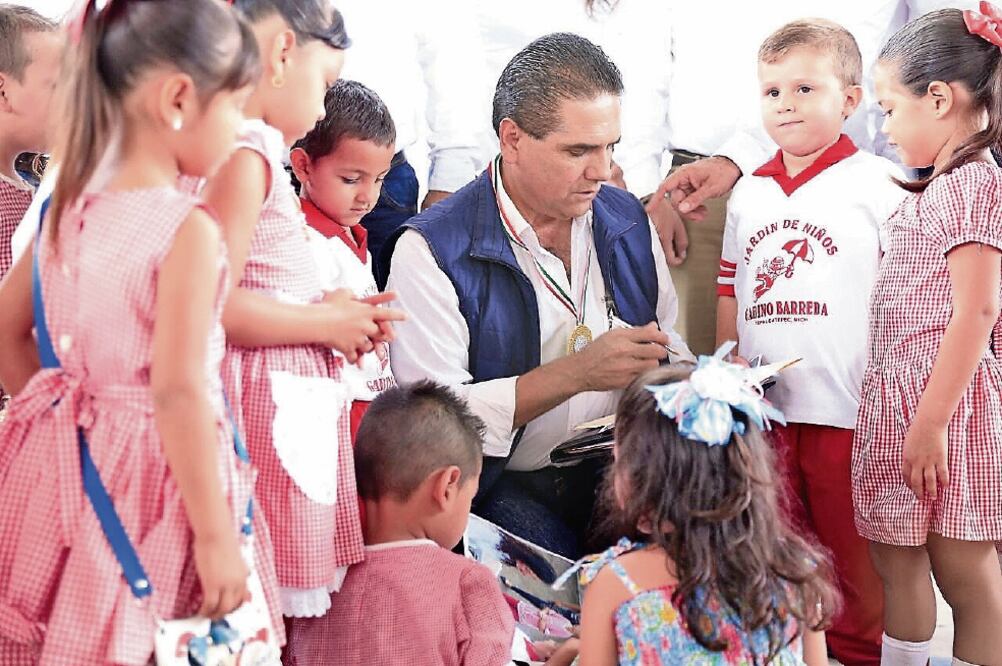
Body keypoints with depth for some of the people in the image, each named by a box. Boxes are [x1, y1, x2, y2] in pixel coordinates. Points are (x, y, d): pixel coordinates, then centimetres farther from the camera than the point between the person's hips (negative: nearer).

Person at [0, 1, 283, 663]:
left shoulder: (67, 215, 4)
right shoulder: (189, 229, -18)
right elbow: (178, 393, -22)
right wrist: (216, 536, -17)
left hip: (64, 469, 7)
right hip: (152, 480, -7)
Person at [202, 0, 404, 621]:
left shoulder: (251, 151, 15)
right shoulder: (244, 156, -15)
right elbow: (214, 304, -22)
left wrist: (334, 313, 10)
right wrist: (327, 324, -11)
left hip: (289, 401, 10)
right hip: (271, 403, -10)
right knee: (280, 600, -6)